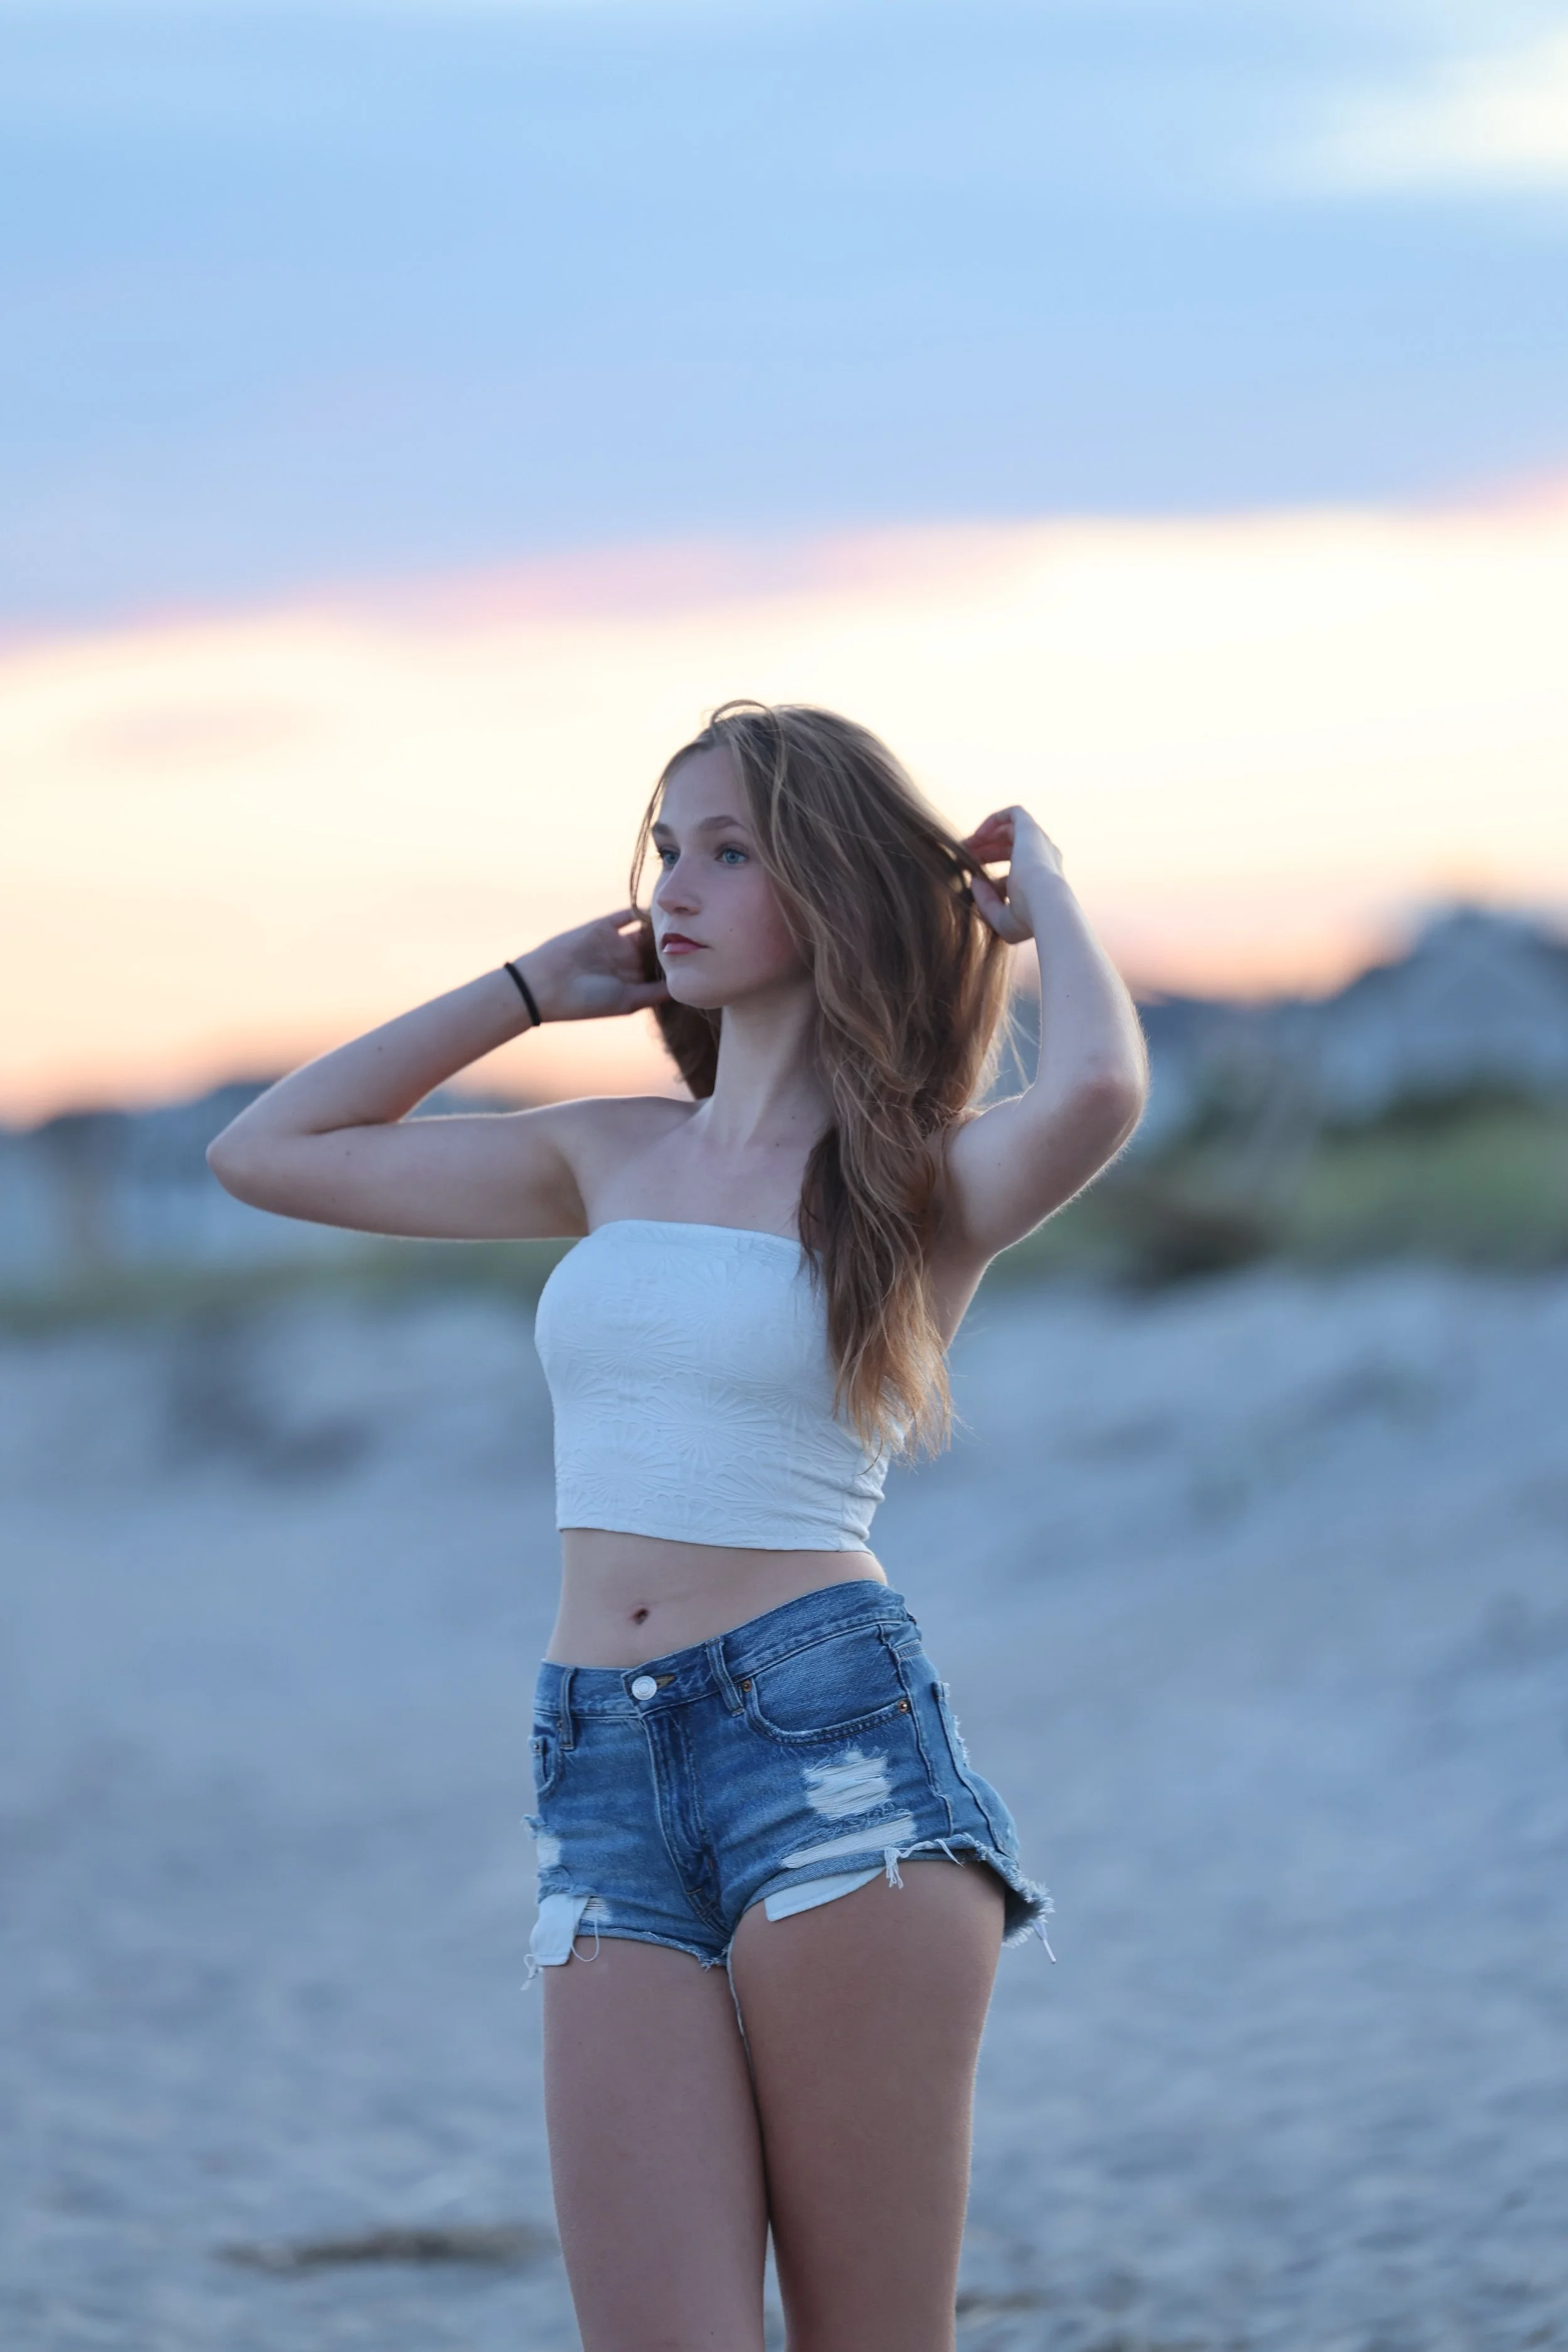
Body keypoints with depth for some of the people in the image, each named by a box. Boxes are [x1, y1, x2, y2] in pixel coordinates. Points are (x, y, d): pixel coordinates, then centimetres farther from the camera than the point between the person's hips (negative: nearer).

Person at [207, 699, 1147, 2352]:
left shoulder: (921, 1181, 4)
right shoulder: (614, 1159, 19)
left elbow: (1097, 1089, -20)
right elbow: (267, 1152, 24)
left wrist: (1041, 894, 0)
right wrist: (537, 985, 22)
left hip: (831, 1737, -4)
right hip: (606, 1782, 4)